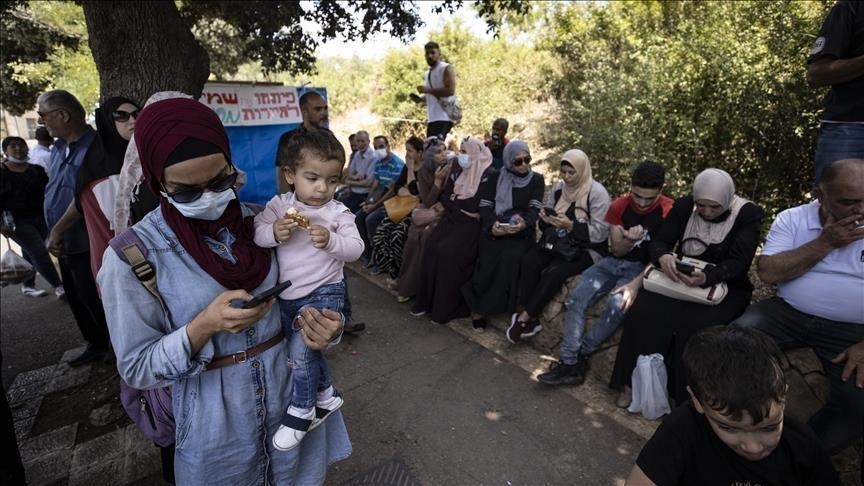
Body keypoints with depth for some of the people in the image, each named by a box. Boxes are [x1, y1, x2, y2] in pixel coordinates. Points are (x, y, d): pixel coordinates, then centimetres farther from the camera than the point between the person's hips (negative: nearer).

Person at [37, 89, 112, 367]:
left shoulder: (93, 147, -19)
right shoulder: (59, 147, 9)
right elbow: (55, 191, 16)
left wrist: (57, 233, -13)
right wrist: (55, 234, 10)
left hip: (85, 244, -9)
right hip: (65, 242, 9)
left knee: (95, 300, 2)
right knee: (76, 299, 18)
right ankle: (96, 344, 34)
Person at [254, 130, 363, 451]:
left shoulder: (338, 212, -10)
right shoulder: (278, 205, -2)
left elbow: (355, 249, -15)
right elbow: (255, 233, -6)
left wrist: (330, 240, -32)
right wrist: (273, 232, -26)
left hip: (323, 292, -4)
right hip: (286, 294, 5)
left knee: (301, 347, -16)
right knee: (307, 349, 19)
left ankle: (301, 410, 8)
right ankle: (325, 394, 43)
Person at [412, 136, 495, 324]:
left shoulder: (489, 175, -6)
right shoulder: (459, 172, 14)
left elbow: (479, 206, -14)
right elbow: (445, 197, 9)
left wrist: (453, 201, -5)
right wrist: (463, 207, -7)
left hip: (472, 224, -6)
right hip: (452, 219, 6)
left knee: (447, 251, -24)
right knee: (431, 246, -16)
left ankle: (446, 308, -10)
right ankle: (428, 301, -5)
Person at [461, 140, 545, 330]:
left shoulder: (536, 179, 8)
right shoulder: (496, 177, 7)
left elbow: (534, 209, -5)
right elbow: (484, 205, 0)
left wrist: (524, 223, -29)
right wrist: (492, 224, -22)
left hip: (521, 232, 0)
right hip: (494, 230, 0)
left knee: (512, 258, -30)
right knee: (489, 258, -28)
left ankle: (483, 307, -15)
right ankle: (477, 306, -12)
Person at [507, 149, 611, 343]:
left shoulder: (597, 193, -12)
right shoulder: (559, 187, 6)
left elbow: (600, 233, -16)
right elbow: (546, 225, 11)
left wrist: (571, 225, -26)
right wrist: (545, 217, -13)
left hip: (587, 249, -5)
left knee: (553, 272, -31)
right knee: (529, 261, -24)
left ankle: (524, 318, -16)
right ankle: (530, 319, -20)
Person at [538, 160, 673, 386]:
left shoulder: (669, 211, -10)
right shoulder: (619, 206, 1)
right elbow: (616, 250, 2)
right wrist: (630, 240, -21)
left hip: (643, 268, -3)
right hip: (614, 262, 4)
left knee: (616, 305, -33)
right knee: (575, 299, -21)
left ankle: (579, 354, -12)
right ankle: (570, 363, -19)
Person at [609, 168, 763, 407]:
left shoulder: (748, 213, -9)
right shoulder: (684, 206, -1)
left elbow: (738, 262, -18)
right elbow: (658, 242, -6)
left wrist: (707, 277, -39)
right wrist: (663, 257, -31)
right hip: (680, 278, 2)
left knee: (696, 325, -33)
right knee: (643, 311, -26)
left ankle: (685, 397, -13)